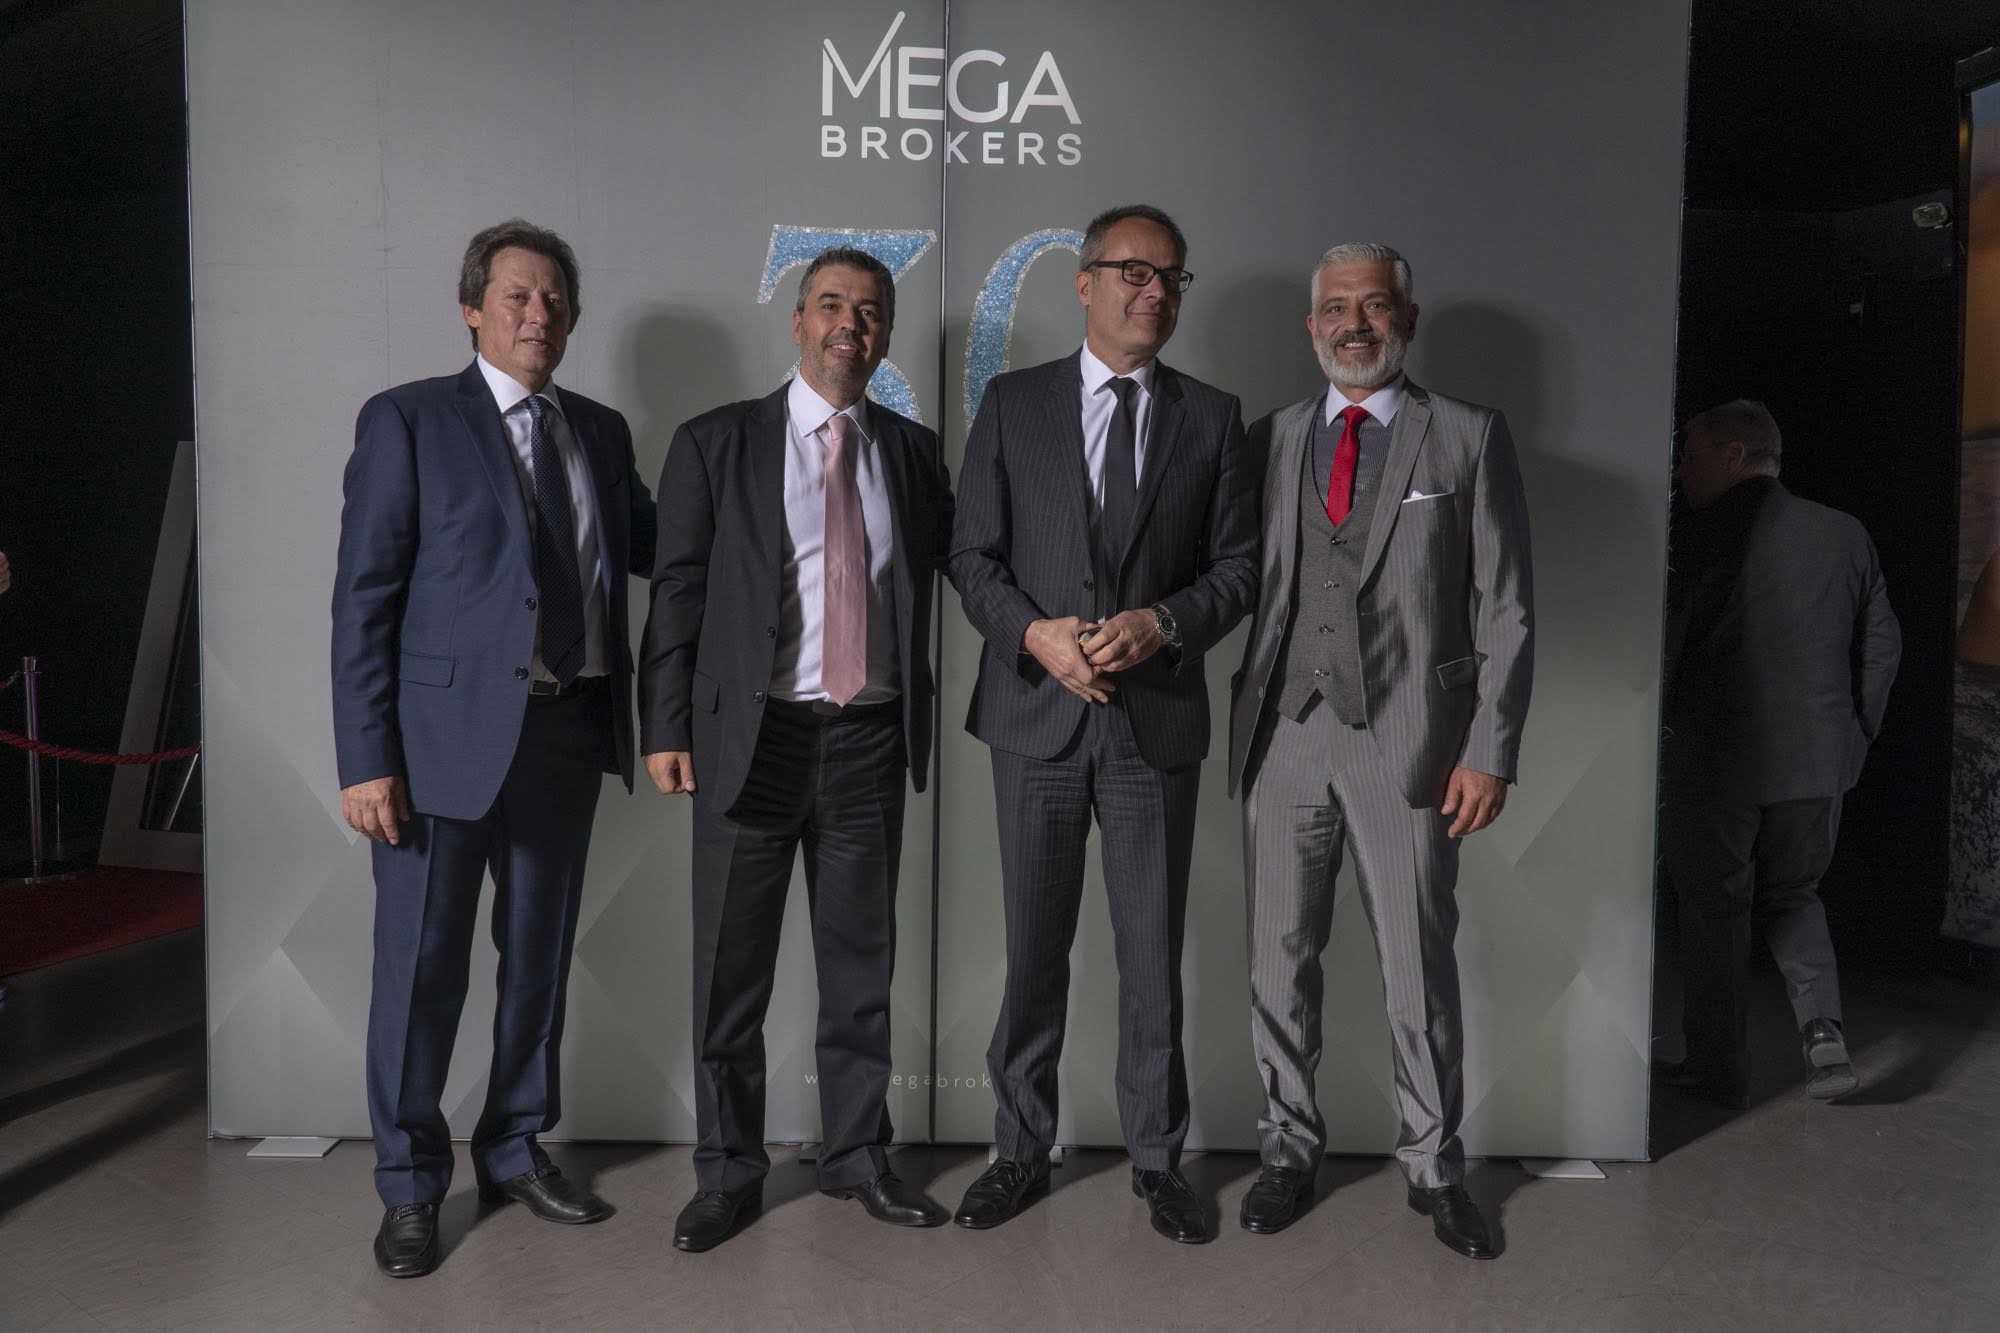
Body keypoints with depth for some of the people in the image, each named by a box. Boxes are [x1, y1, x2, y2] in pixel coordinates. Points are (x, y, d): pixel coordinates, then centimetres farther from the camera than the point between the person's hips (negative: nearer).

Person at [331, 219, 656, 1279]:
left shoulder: (600, 431, 12)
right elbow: (364, 597, -7)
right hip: (447, 732, -5)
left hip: (568, 731, 5)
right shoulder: (408, 419, -3)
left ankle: (515, 1151, 34)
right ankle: (410, 1188, 24)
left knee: (540, 955, 15)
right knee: (422, 965, 4)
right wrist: (365, 758, -13)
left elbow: (655, 549, 16)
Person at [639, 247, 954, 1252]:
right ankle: (728, 1170, 23)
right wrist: (666, 728, -5)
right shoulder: (717, 443, 2)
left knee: (861, 959, 12)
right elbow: (677, 592, 0)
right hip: (753, 735, -2)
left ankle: (857, 1154, 28)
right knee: (731, 968, 6)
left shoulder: (913, 452, 10)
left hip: (870, 739, 3)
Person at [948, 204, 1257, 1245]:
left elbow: (1239, 566, 5)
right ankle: (1022, 1150, 26)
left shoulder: (1212, 417, 6)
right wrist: (1035, 633, -14)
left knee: (1154, 953, 8)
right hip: (1037, 716, 0)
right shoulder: (1013, 404, 5)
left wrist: (1162, 624, -13)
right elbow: (972, 555, 3)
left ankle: (1156, 1157, 25)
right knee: (1032, 950, 10)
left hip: (1157, 719, 0)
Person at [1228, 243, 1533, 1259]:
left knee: (1419, 966, 6)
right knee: (1280, 959, 10)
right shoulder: (1269, 441, 11)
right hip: (1282, 735, 3)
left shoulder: (1469, 439, 3)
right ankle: (1290, 1148, 28)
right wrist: (1240, 725, 0)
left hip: (1406, 738, -2)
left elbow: (1506, 610, 0)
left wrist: (1490, 752, -7)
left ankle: (1434, 1167, 25)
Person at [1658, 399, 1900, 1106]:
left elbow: (1664, 645, -12)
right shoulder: (1847, 534, 6)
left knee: (1714, 910, 7)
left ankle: (1719, 1067, 14)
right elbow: (1882, 645, 9)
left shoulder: (1709, 537, -11)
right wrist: (1854, 734, 16)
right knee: (1793, 895, 21)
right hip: (1820, 761, 5)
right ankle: (1824, 1031, 6)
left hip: (1717, 763, -5)